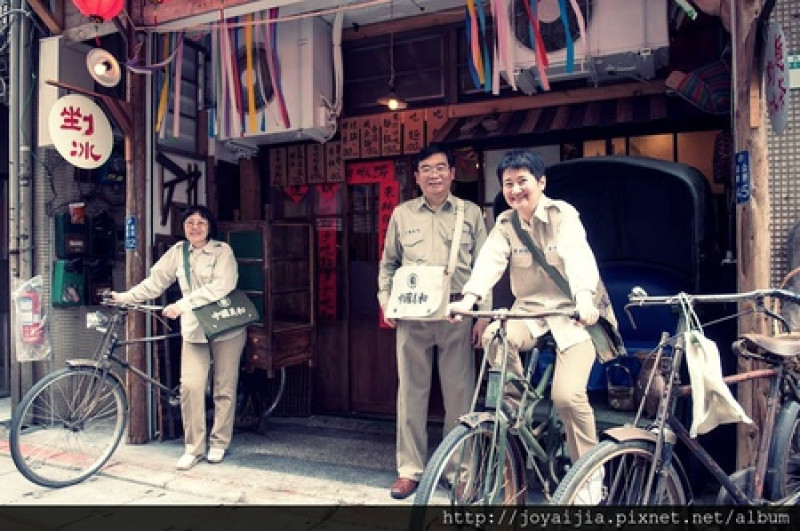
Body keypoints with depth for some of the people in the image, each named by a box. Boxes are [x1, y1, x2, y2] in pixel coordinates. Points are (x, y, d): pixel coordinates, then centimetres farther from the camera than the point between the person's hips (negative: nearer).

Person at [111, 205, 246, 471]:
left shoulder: (222, 251, -6)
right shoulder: (178, 252, 8)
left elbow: (222, 285, -19)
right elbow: (155, 281, 11)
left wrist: (182, 305, -22)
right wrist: (125, 297, 2)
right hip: (194, 329, 3)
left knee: (224, 389, 6)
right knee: (190, 386, -7)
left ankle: (219, 443, 22)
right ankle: (193, 448, 8)